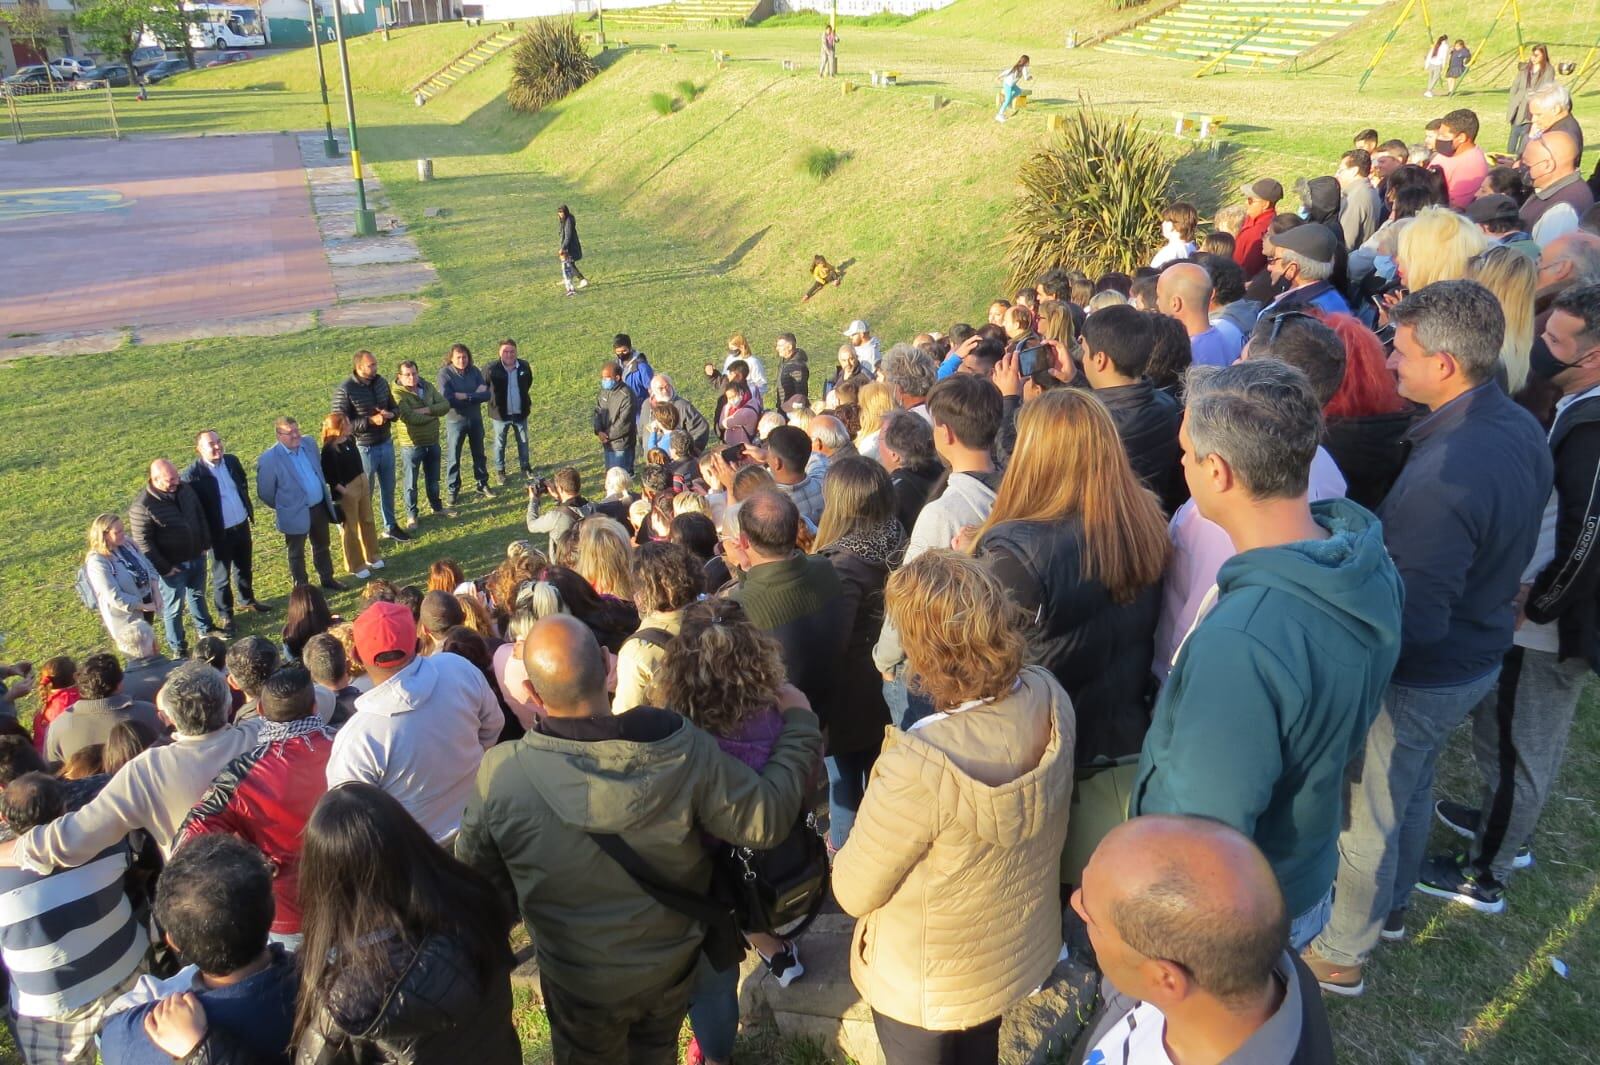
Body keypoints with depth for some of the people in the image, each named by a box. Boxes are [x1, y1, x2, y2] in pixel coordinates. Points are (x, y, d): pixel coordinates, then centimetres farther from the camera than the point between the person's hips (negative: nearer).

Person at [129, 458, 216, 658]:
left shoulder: (185, 489, -5)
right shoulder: (142, 506, -24)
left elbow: (200, 516, 10)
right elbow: (143, 542, -20)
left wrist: (205, 544, 9)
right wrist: (163, 568, -18)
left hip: (196, 557, 6)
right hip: (173, 566, -6)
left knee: (198, 595, 26)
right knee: (174, 606, 10)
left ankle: (205, 629, 48)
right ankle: (178, 648, 26)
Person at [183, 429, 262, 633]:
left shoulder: (232, 461, -2)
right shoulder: (193, 474, -21)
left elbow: (244, 483, 16)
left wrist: (248, 508, 13)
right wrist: (206, 533, -16)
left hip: (242, 526, 6)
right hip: (220, 533, -6)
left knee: (245, 567, 24)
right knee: (222, 576, 10)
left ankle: (247, 600, 45)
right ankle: (225, 615, 25)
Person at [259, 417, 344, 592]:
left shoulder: (308, 443, -3)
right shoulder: (269, 458, -22)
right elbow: (264, 491, -12)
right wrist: (282, 506, 2)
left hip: (320, 506, 6)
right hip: (295, 514, -6)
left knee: (322, 546, 23)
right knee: (297, 554, 13)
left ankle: (327, 578, 42)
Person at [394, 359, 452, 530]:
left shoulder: (427, 387, 0)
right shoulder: (398, 394, -19)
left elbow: (446, 405, -7)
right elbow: (410, 418, -30)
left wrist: (426, 410, -24)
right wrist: (434, 414, -16)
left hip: (432, 442, 6)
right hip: (411, 445, -5)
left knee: (433, 479, 22)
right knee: (411, 483, 8)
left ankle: (437, 507, 41)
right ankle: (411, 516, 22)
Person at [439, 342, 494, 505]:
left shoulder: (474, 371, -4)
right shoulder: (445, 373, -15)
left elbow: (486, 394, -12)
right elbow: (447, 399, -25)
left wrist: (463, 396, -22)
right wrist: (474, 395, -20)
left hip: (476, 419, 4)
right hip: (455, 420, -4)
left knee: (479, 454, 17)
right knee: (453, 458, 6)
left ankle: (482, 485, 33)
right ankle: (452, 491, 19)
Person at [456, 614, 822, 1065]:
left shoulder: (500, 773, -30)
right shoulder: (684, 749, -31)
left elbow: (477, 876, -12)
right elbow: (767, 819, -20)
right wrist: (800, 725, -7)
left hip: (579, 980, -1)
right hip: (673, 961, 1)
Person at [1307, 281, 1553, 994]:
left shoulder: (1442, 475, -36)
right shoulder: (1522, 429, -6)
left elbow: (1412, 619, -32)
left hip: (1420, 678, -9)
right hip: (1480, 652, 9)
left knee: (1367, 815, 12)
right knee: (1413, 788, 29)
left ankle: (1340, 954, 33)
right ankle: (1391, 903, 52)